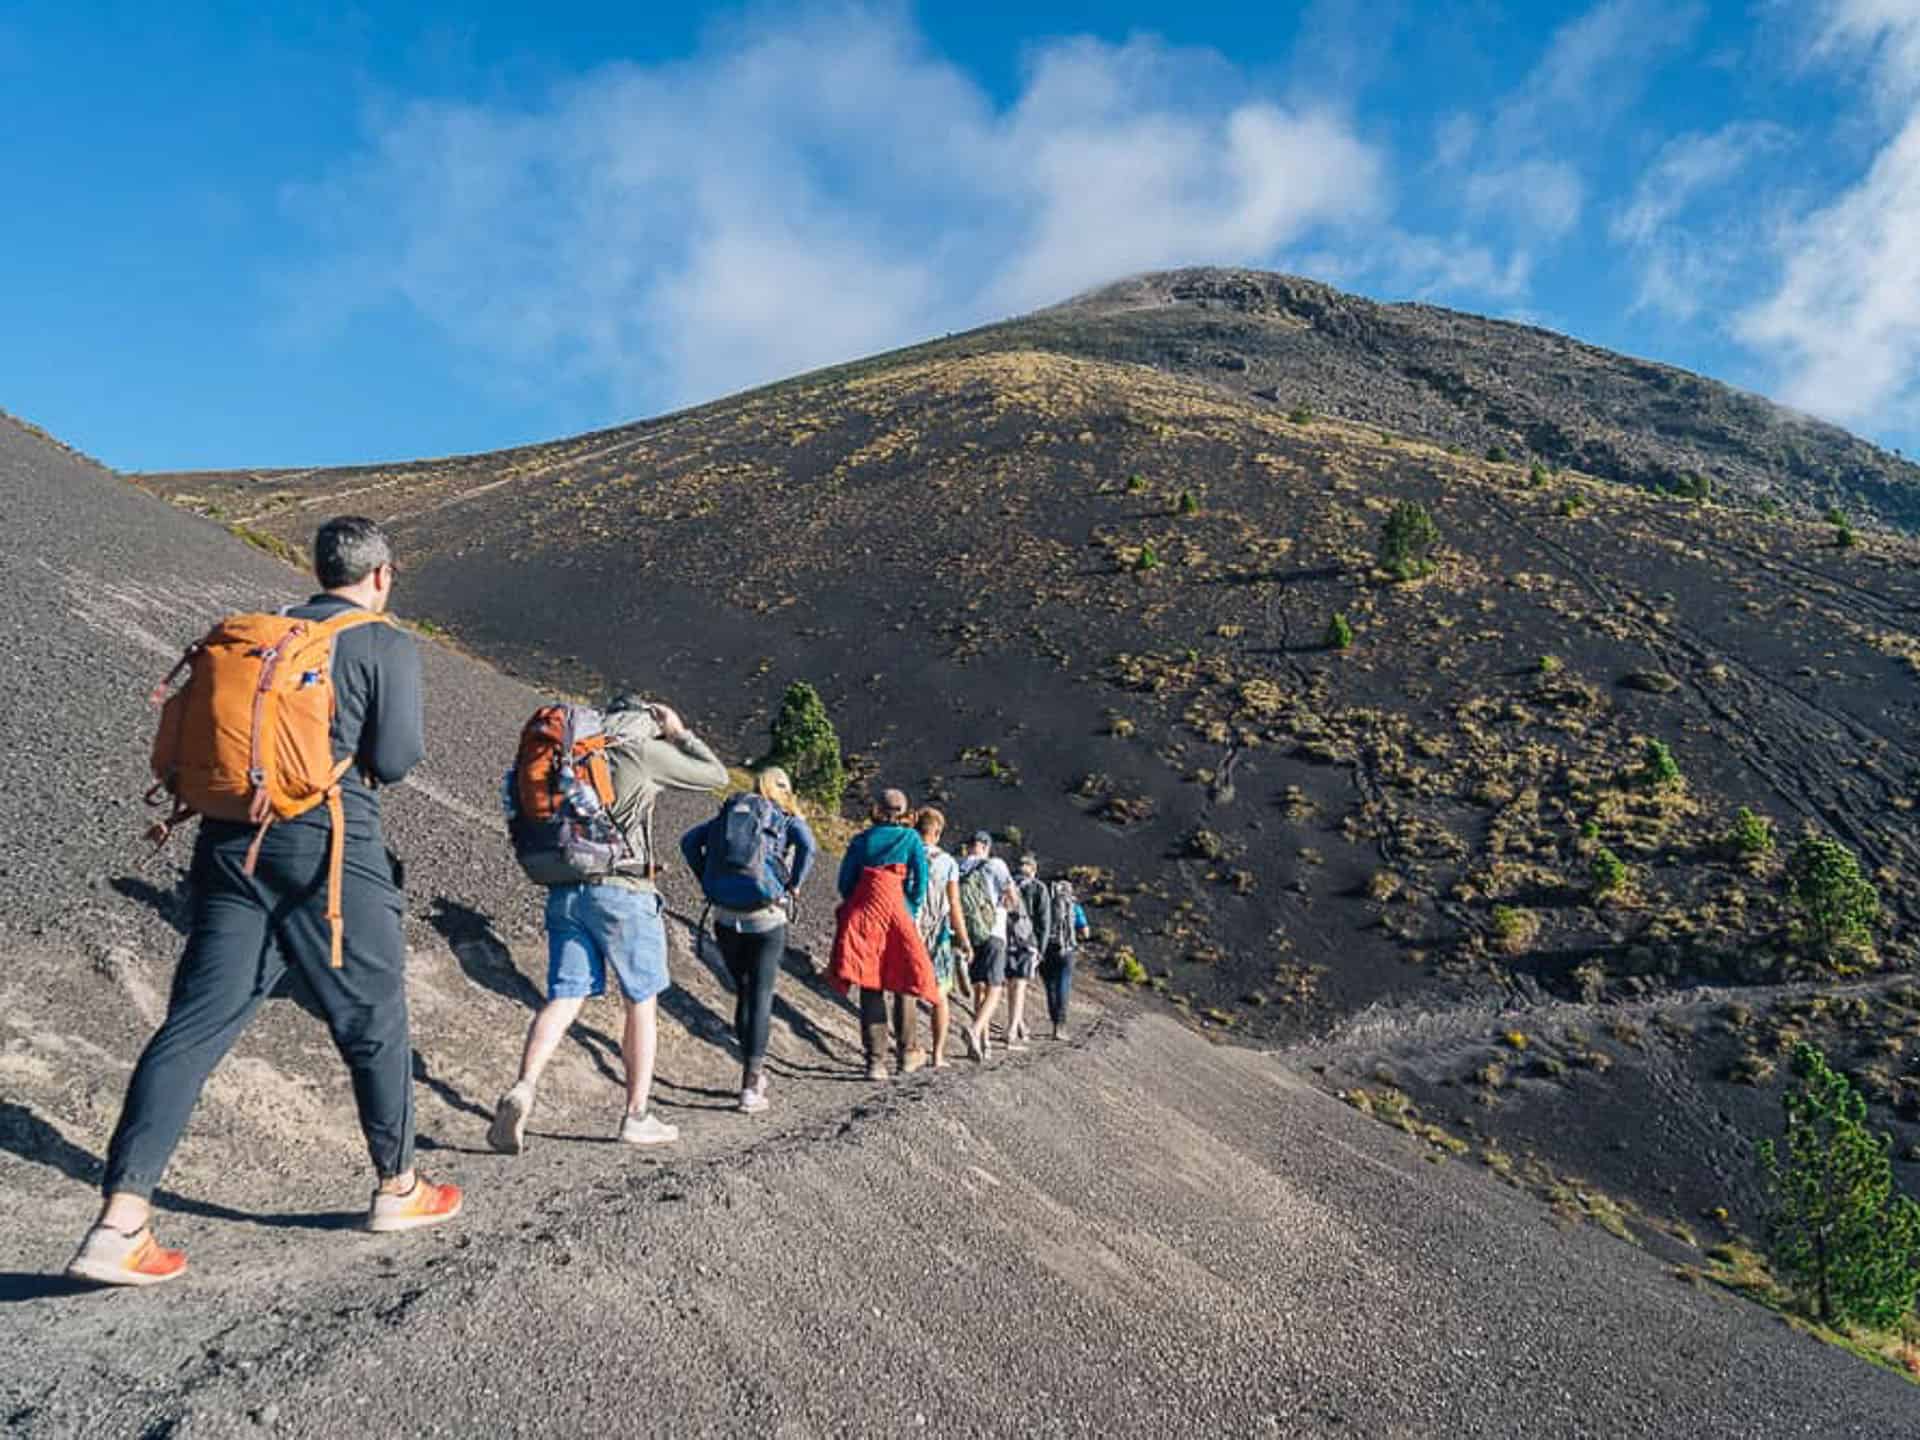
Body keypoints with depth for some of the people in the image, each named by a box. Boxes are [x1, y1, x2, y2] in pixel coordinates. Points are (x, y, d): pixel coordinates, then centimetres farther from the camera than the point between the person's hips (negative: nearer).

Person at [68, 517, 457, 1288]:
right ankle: (398, 1187, 25)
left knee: (194, 1024, 4)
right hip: (330, 850, -5)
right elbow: (395, 760, -8)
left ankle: (122, 1218, -4)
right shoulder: (388, 646, -3)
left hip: (231, 844, 5)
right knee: (374, 1023, 10)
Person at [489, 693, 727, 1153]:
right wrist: (680, 733, 18)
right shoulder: (642, 751, -2)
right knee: (642, 1002, 8)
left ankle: (523, 1089, -18)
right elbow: (716, 775, 7)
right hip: (623, 891, -5)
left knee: (564, 998, 3)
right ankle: (636, 1116, 11)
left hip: (564, 891, 5)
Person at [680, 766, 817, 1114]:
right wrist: (793, 887, -6)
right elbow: (808, 846, -15)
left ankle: (754, 1069, 18)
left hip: (726, 916, 3)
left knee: (743, 993, 17)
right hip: (767, 918, -3)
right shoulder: (790, 819, 5)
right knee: (761, 998, 0)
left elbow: (689, 841, 4)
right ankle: (751, 1083, -6)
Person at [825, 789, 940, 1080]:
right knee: (903, 984, 13)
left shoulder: (862, 839, 9)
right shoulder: (910, 838, 4)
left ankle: (876, 1060, -2)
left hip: (861, 916, 1)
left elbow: (845, 881, 5)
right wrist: (912, 912, 8)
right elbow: (920, 879, -3)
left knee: (870, 990, 3)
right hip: (896, 913, -1)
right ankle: (907, 1053, 21)